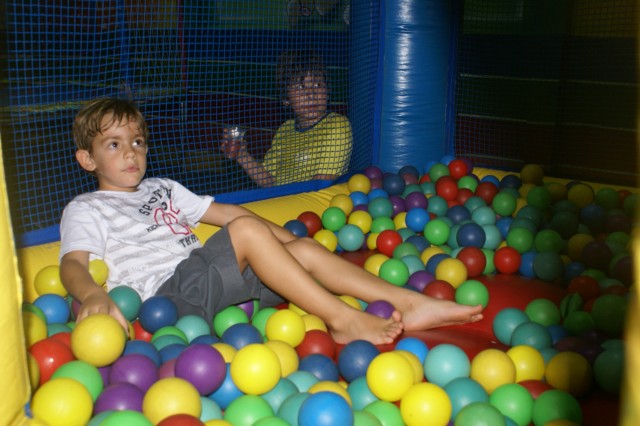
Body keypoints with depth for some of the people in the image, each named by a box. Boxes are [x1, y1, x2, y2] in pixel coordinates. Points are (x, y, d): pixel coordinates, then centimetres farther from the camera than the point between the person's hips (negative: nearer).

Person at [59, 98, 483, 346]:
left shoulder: (162, 188, 27)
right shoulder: (85, 209, 8)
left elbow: (222, 211, 26)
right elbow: (73, 263, -10)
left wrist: (279, 236, 17)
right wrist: (92, 294, -34)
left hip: (208, 281, 7)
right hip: (168, 292, -7)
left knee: (302, 249, -9)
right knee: (248, 230, -27)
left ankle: (411, 304, -15)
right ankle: (343, 319, -27)